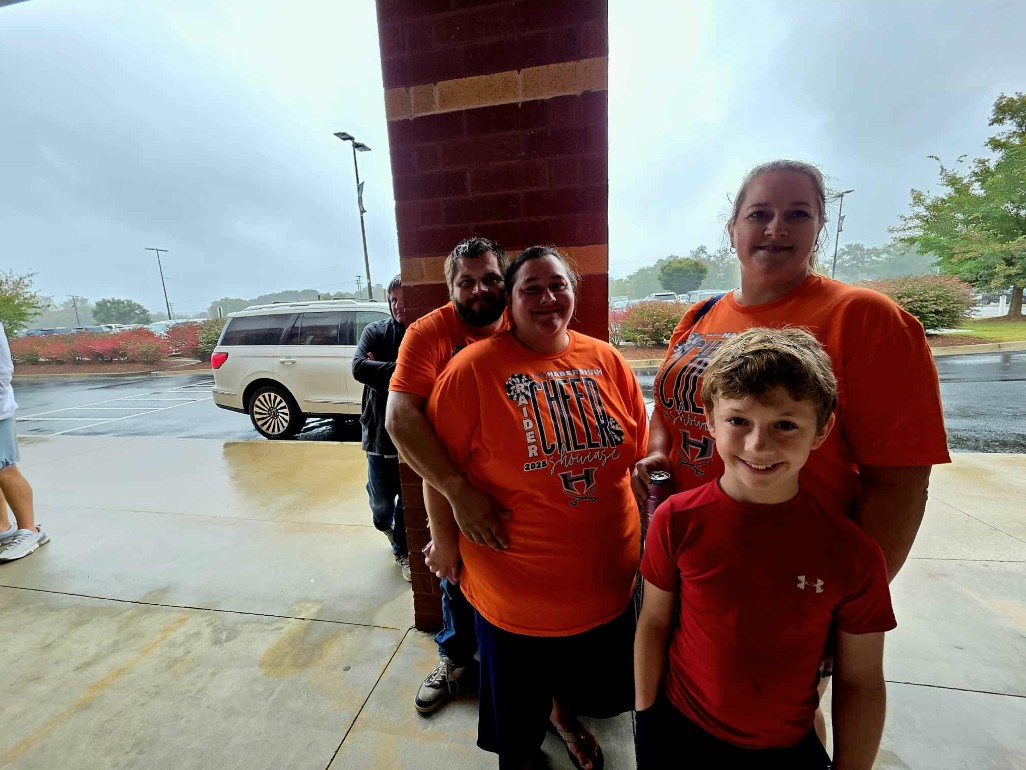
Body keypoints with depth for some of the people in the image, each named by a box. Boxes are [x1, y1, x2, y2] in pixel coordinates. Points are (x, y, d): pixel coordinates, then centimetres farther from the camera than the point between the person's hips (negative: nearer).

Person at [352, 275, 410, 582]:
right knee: (381, 500, 13)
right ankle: (384, 523, 50)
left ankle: (402, 550, 37)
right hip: (380, 431, 1)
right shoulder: (375, 331, -2)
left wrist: (381, 370, -20)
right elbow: (358, 367, -16)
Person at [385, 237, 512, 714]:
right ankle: (455, 656, 52)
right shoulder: (428, 333, -20)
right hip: (451, 491, -2)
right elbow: (400, 417, -32)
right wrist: (459, 491, -39)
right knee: (456, 577, 21)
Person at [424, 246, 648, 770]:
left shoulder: (608, 362, -5)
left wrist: (644, 538, 9)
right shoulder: (474, 368, -17)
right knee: (517, 702, 23)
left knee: (586, 674, 31)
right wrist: (444, 541, -5)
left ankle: (563, 716, 65)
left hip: (606, 571, 4)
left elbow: (639, 455, 4)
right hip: (514, 581, -3)